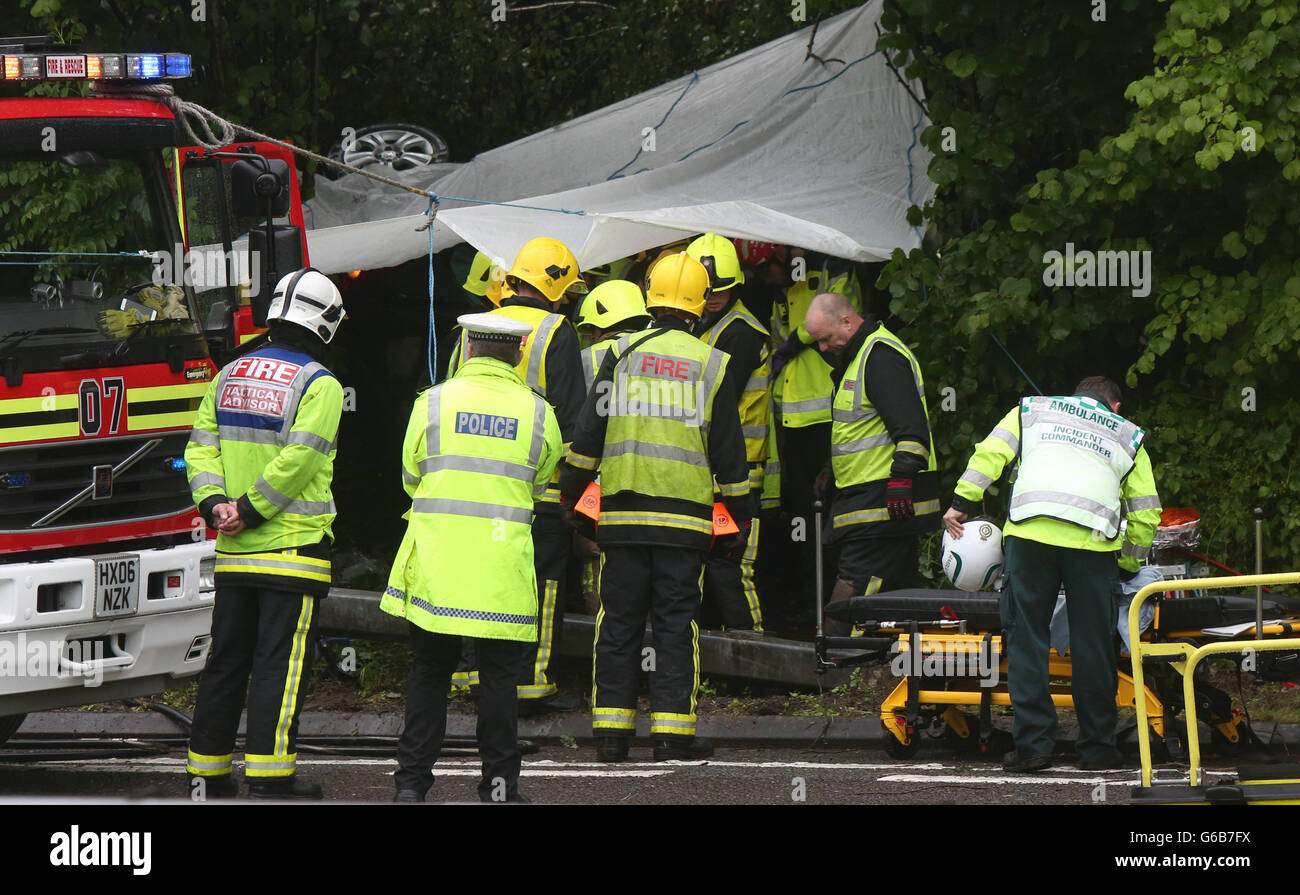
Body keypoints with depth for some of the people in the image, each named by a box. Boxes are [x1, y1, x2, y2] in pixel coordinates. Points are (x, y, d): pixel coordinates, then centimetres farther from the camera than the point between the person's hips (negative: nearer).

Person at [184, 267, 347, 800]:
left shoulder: (232, 375, 12)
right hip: (294, 550, -6)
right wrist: (249, 511, -12)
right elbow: (295, 461, -17)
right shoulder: (319, 385, -9)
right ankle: (269, 775, -6)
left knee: (226, 661, 11)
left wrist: (214, 505, -3)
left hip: (234, 555, 6)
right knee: (280, 665, -4)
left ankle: (206, 772, 15)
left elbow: (201, 446, 6)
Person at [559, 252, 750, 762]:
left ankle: (611, 732, 5)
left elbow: (588, 432, 2)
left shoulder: (621, 355, 2)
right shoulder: (711, 365, 2)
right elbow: (729, 451, 5)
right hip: (685, 517, -1)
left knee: (618, 623, 6)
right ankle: (672, 733, -3)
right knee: (677, 625, 1)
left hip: (623, 516, 1)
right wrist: (738, 521, 13)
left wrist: (570, 494, 12)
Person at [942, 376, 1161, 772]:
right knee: (1092, 645, 6)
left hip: (1030, 531, 0)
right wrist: (1128, 568, 33)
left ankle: (1033, 743, -3)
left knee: (1025, 637, 3)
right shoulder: (1128, 436, 28)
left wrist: (962, 502, 12)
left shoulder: (1031, 411, 27)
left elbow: (989, 453, 12)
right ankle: (1097, 747, 9)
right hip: (1093, 542, 0)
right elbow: (1146, 513, 24)